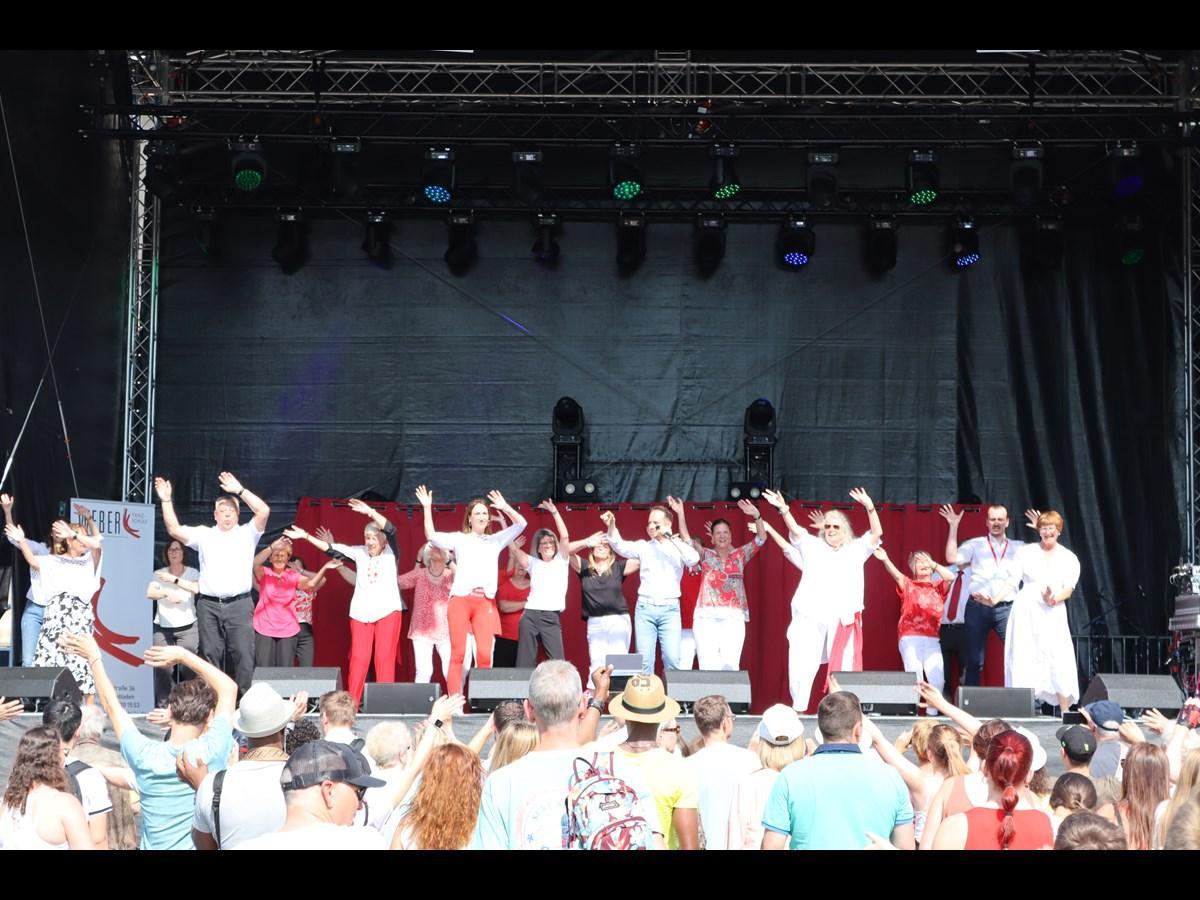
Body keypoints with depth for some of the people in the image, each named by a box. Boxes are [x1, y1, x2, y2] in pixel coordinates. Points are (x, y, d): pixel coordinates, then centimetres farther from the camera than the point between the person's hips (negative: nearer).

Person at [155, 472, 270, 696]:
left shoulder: (247, 534, 9)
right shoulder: (204, 534, 14)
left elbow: (264, 511, -5)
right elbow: (174, 530, 6)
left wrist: (239, 490, -8)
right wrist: (166, 501, -1)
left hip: (239, 604, -2)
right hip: (208, 604, 2)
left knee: (243, 654, -7)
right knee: (210, 655, 3)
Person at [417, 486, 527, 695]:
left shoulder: (495, 541, 19)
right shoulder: (459, 539, 12)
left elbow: (521, 524, 15)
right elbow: (431, 536, 1)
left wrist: (505, 507, 3)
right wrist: (427, 508, -3)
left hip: (485, 602, 2)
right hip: (460, 599, -2)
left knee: (485, 654, -7)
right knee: (458, 653, -3)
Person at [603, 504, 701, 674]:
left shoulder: (678, 546, 7)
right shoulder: (643, 546, 11)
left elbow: (694, 559, -11)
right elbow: (621, 547, -5)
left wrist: (672, 539, -12)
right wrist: (611, 527, -22)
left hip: (670, 609, -1)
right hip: (645, 608, 1)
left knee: (672, 659, -9)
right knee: (644, 660, -2)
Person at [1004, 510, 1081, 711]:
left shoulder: (1069, 558, 10)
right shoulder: (1025, 552, 10)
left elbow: (1069, 589, 2)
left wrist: (1053, 599, -17)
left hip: (1053, 613, 0)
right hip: (1026, 611, 0)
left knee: (1059, 660, -7)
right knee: (1023, 659, -4)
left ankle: (1065, 710, -3)